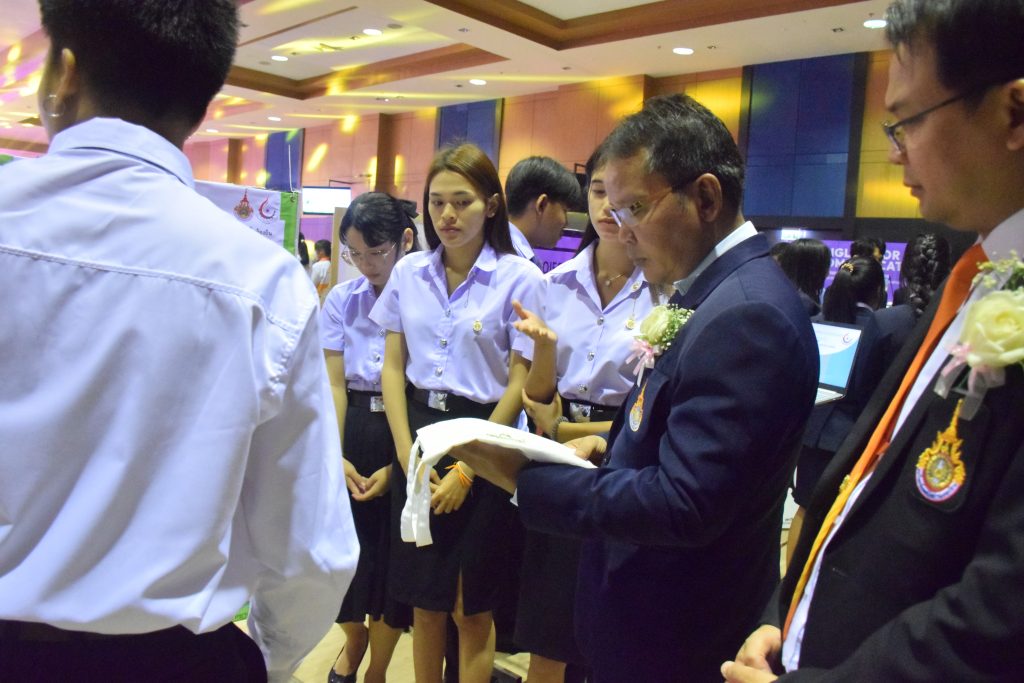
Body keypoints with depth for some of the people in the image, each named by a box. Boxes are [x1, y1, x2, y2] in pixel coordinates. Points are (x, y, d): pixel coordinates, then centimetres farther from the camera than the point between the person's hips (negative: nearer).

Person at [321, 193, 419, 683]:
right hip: (352, 428, 3)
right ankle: (354, 637, 44)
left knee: (395, 555, 9)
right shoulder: (341, 301, 2)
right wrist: (336, 455, -7)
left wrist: (397, 466, -14)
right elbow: (333, 384, 1)